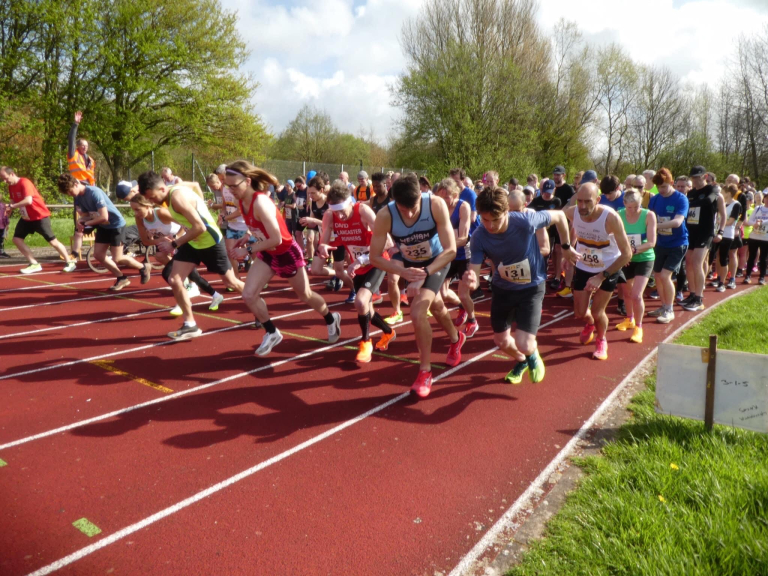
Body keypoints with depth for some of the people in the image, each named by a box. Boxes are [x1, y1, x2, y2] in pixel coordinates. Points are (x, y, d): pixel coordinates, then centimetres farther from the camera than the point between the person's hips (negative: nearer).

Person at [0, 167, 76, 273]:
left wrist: (11, 206, -29)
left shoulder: (24, 183, -22)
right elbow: (14, 201, 13)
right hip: (26, 218, 8)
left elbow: (28, 201, -34)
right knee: (17, 239, 0)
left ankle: (69, 262, 6)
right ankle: (34, 264, 5)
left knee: (52, 241, -7)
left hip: (40, 216, -8)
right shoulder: (11, 186, 4)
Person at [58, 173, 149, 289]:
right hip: (103, 226, 8)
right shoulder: (77, 197, -2)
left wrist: (87, 223, -21)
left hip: (116, 224, -8)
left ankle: (143, 267, 17)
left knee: (116, 259, -6)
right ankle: (121, 278, 15)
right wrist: (81, 221, -16)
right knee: (98, 254, 3)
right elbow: (85, 215, 7)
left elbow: (104, 217, -31)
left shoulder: (94, 192, -27)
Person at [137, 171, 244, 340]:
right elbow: (195, 185, 15)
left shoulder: (178, 197, -30)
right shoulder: (177, 187, -5)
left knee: (230, 282, 7)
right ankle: (190, 325, 5)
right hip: (192, 241, 8)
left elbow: (199, 227, -34)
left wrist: (174, 244, -27)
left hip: (210, 241, -8)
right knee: (174, 280, -3)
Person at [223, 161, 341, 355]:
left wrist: (248, 250, -26)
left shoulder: (260, 202, -33)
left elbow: (276, 239, -33)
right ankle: (272, 333, 14)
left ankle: (331, 320, 41)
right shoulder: (242, 200, -9)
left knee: (305, 296, 12)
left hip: (288, 254, -7)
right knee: (249, 295, -6)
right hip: (267, 254, 7)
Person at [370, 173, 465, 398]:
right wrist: (401, 270, -42)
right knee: (435, 306, 25)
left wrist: (425, 274, -42)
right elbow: (375, 257, -24)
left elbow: (450, 250, -31)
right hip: (410, 263, 3)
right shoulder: (385, 216, -32)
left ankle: (425, 371, -3)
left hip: (437, 261, -3)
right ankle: (456, 339, 57)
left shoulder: (436, 205, -35)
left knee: (417, 311, -22)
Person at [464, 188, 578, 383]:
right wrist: (470, 281, -52)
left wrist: (567, 247, 0)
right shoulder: (479, 237, -25)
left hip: (532, 287, -3)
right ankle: (522, 361, 50)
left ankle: (533, 356, 26)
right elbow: (473, 274, -27)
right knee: (501, 342, 14)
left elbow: (559, 216, -12)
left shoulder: (526, 221, -31)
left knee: (524, 345, -14)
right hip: (503, 288, 3)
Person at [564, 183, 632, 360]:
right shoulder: (572, 213, -22)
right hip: (583, 268, 3)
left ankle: (602, 341, 30)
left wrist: (602, 277, -30)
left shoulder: (611, 218, -32)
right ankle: (590, 324, 45)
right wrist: (566, 245, -2)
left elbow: (627, 254, -26)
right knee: (580, 313, 6)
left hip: (608, 269, -3)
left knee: (597, 312, -4)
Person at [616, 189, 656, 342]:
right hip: (626, 260, 3)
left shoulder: (649, 215, -17)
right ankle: (629, 319, 45)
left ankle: (638, 327, 8)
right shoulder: (619, 216, -12)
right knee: (627, 292, 19)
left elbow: (651, 242, -19)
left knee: (636, 295, -13)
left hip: (644, 259, -3)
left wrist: (634, 250, -33)